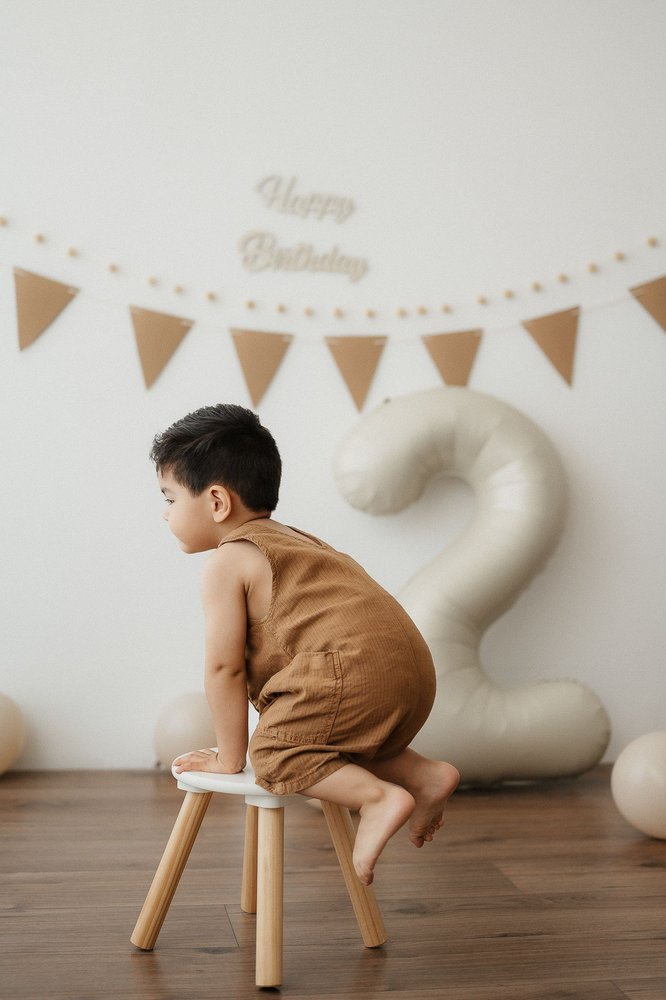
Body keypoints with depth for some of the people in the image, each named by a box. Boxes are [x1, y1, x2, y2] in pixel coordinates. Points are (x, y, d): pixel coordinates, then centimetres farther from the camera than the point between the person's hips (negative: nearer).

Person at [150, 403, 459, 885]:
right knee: (335, 742, 27)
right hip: (411, 668, 10)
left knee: (273, 752, -3)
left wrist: (230, 757, 6)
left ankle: (380, 799, -18)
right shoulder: (293, 539, 28)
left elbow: (224, 667, -3)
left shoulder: (226, 563, -1)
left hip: (355, 670, -10)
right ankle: (426, 775, 10)